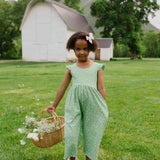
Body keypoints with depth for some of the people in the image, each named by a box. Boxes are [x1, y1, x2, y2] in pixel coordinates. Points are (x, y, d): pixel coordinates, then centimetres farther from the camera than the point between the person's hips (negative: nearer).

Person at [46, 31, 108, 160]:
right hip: (75, 102, 1)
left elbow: (101, 89, 6)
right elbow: (63, 88, 18)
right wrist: (54, 105, 24)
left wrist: (104, 109, 2)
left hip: (92, 103, -1)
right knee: (71, 134, -2)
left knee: (91, 134, 8)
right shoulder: (71, 69, 11)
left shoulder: (97, 67, 7)